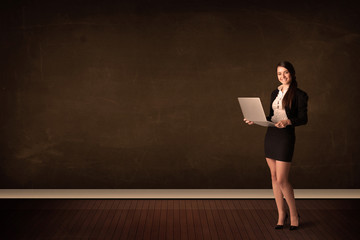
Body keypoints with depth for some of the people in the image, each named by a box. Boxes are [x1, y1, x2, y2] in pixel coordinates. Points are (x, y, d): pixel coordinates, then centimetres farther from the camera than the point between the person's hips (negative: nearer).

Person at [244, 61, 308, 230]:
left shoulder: (299, 95, -5)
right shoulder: (275, 93, 13)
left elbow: (303, 119, -9)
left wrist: (288, 121, -27)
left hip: (286, 137, -6)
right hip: (270, 135, 6)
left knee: (282, 180, -7)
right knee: (274, 177, 8)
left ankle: (294, 214, 12)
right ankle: (281, 214, 19)